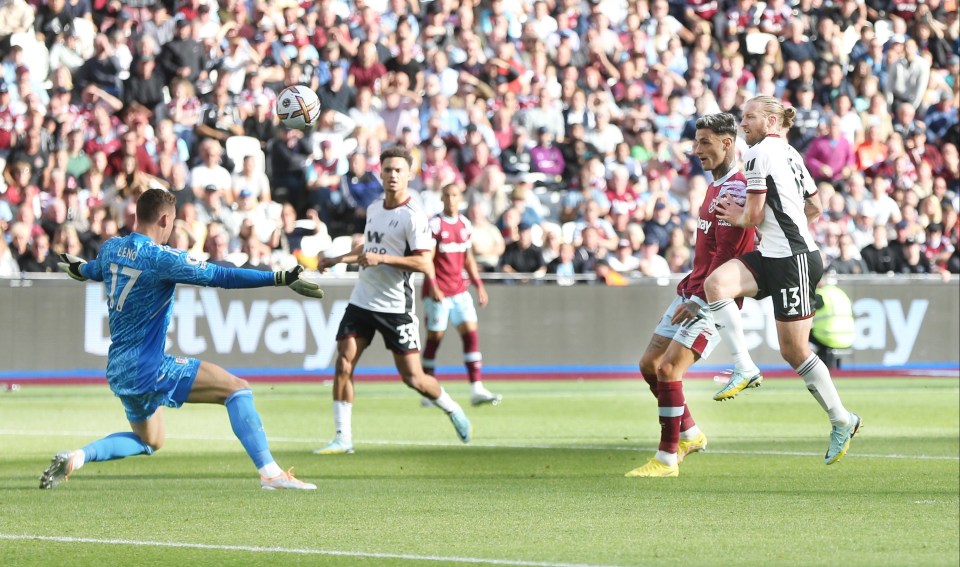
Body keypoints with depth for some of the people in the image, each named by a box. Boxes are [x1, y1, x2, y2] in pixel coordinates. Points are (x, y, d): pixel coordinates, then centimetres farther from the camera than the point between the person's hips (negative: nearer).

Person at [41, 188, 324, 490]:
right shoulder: (162, 258, -16)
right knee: (237, 388, -7)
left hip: (118, 370, 9)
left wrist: (79, 268, 57)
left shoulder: (111, 248, 7)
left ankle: (76, 457, 7)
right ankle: (269, 472, -16)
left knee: (150, 441, 26)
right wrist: (283, 279, -20)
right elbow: (223, 276, -20)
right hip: (148, 368, -9)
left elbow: (96, 270, 31)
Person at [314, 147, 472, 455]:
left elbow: (424, 264, -20)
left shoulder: (413, 216, -13)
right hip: (361, 300, 6)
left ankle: (451, 408, 24)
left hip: (395, 307, -6)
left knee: (413, 377, -4)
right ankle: (343, 437, -3)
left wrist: (382, 258, -25)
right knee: (343, 363, -7)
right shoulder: (374, 208, 11)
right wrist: (338, 259, 26)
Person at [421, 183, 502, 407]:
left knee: (471, 333, -4)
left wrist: (479, 285, 14)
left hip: (460, 289, 6)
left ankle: (477, 389, -7)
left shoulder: (465, 225, 11)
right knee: (435, 337, -1)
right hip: (438, 291, -6)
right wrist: (433, 287, -21)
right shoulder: (434, 225, -8)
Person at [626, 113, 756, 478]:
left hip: (713, 299, -10)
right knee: (649, 365, 11)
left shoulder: (735, 189, -17)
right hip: (692, 291, 10)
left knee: (668, 369, -16)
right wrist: (690, 289, 16)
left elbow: (726, 254, -21)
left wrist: (700, 300, -21)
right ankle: (689, 434, 27)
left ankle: (667, 459, -9)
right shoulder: (716, 186, 15)